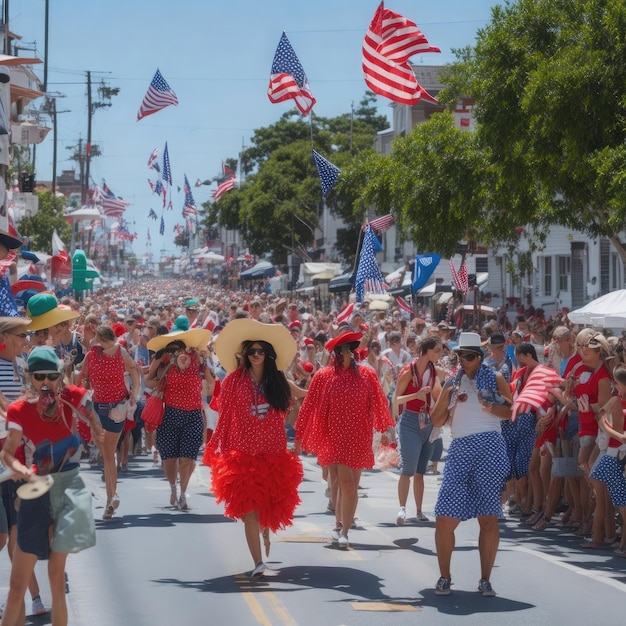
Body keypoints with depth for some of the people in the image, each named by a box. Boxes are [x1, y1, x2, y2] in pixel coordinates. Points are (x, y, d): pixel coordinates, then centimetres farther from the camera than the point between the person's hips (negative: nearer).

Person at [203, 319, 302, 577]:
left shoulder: (278, 382, 7)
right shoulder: (234, 380, -1)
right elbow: (225, 416, 1)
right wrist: (219, 449, 0)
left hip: (273, 454, 3)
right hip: (243, 452, -3)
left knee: (269, 505, 7)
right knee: (249, 507, -10)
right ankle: (258, 561, -12)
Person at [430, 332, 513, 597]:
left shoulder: (494, 379, 9)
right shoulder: (451, 383, 18)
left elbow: (512, 411, -1)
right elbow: (436, 421, 13)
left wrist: (489, 407, -17)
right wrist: (446, 400, -3)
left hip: (489, 448, -3)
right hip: (460, 451, 3)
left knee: (489, 519, -2)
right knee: (445, 518, -4)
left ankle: (485, 580, 6)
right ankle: (444, 577, 10)